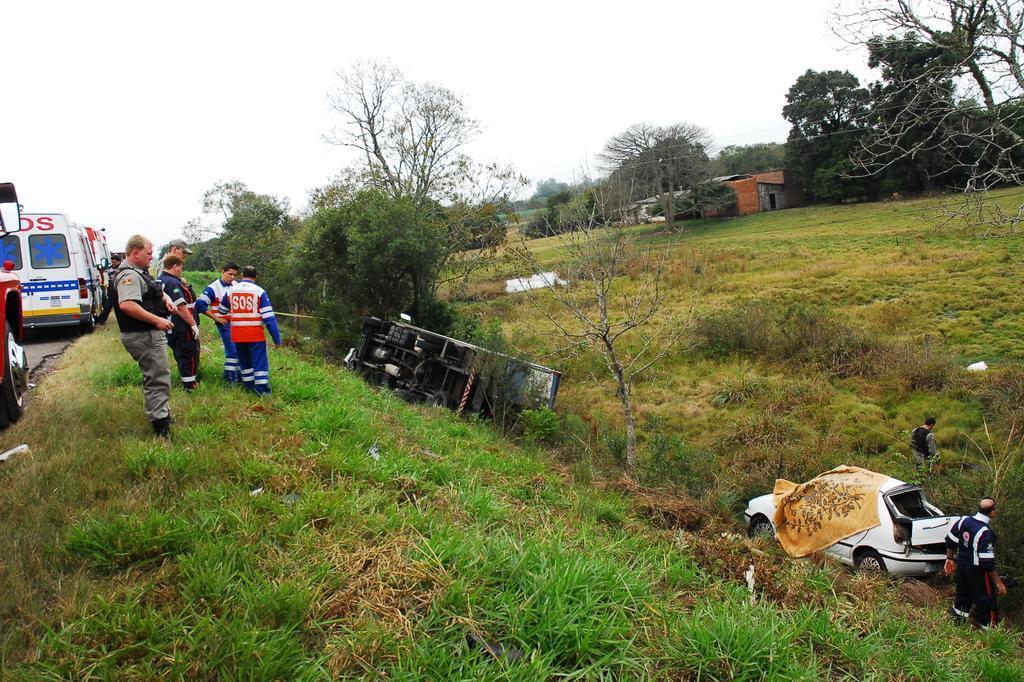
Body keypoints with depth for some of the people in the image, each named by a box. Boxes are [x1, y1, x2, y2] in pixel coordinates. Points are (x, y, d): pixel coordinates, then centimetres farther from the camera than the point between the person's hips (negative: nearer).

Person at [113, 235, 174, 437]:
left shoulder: (139, 273, 16)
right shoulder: (129, 275, -18)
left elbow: (152, 292, 35)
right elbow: (126, 305, -33)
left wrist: (164, 297, 13)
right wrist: (156, 320, -29)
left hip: (150, 334, 11)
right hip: (144, 336, -11)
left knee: (155, 376, 23)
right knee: (158, 379, -8)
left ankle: (162, 413, 37)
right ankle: (161, 426, -4)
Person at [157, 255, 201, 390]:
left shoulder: (159, 280, 12)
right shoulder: (172, 282, -20)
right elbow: (180, 307, -23)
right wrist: (193, 324, -20)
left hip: (170, 328, 10)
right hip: (182, 328, -10)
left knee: (181, 356, 19)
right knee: (190, 356, 0)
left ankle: (189, 381, 30)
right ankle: (190, 386, 5)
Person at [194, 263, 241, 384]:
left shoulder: (236, 285, 8)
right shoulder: (213, 288, -12)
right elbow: (200, 305, -15)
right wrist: (215, 317, -13)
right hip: (225, 324, -6)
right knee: (232, 351, -10)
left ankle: (239, 374, 24)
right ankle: (229, 377, 3)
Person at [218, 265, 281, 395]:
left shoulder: (231, 290, 6)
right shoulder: (259, 291, -8)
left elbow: (222, 310, 23)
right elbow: (269, 317, -12)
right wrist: (277, 338, -10)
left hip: (237, 335, 4)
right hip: (255, 335, -4)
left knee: (244, 361, 20)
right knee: (260, 362, -2)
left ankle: (249, 386, 28)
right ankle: (263, 391, -9)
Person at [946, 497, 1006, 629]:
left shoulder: (964, 520, -7)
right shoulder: (985, 533, -28)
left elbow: (950, 541, 5)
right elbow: (987, 563, -26)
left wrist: (949, 559, 19)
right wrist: (998, 582, -17)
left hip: (962, 564, 7)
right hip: (977, 571, -7)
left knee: (963, 593, 27)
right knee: (987, 601, 11)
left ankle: (957, 615, 42)